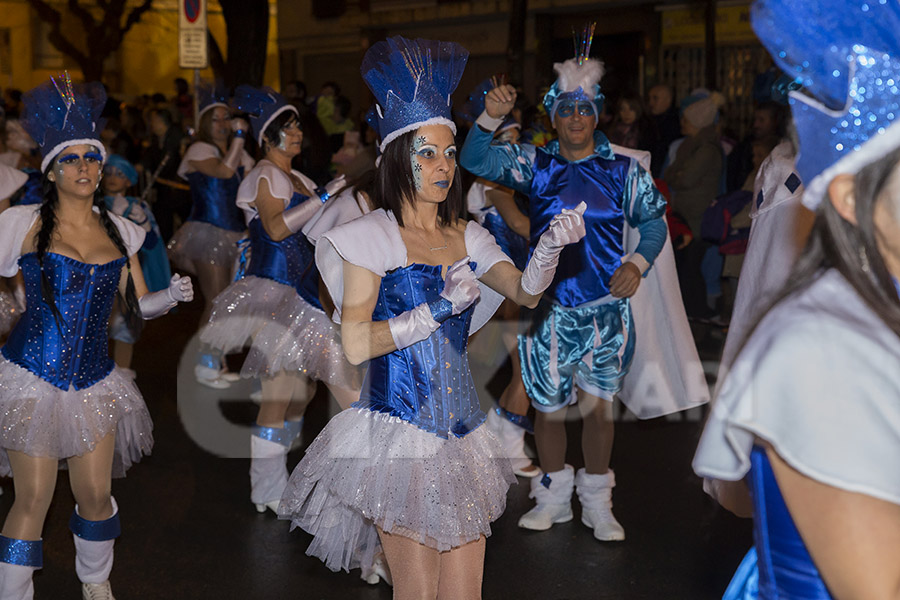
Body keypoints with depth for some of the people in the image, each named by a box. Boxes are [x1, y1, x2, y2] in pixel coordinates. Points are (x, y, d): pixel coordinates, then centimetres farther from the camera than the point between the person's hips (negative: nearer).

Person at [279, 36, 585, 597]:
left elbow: (525, 291, -3)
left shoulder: (466, 236, 11)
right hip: (397, 430, -5)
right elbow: (356, 343, -12)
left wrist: (552, 246, -21)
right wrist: (439, 308, -17)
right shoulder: (371, 237, -4)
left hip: (461, 431, 5)